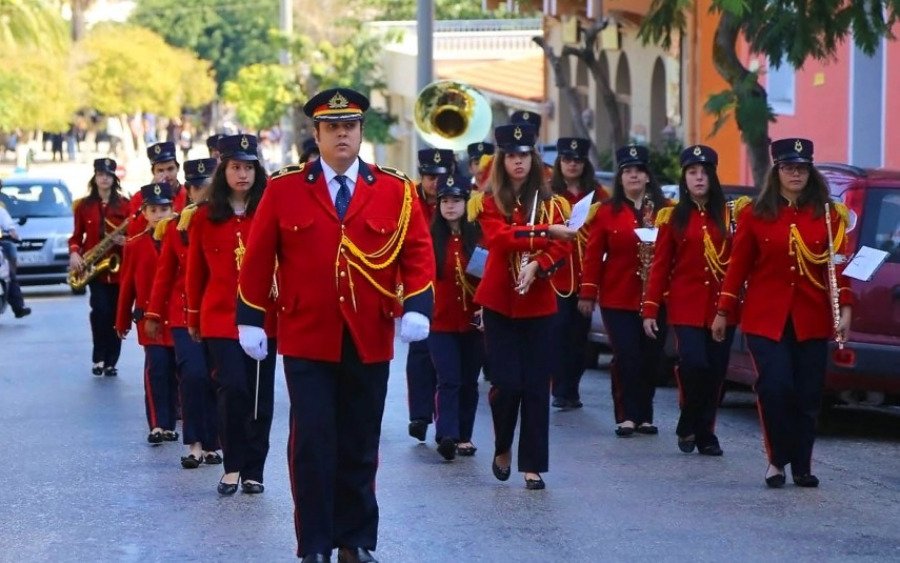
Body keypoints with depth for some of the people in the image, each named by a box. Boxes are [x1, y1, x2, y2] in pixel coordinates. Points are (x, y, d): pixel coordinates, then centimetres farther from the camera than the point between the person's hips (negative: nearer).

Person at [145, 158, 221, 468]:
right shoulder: (175, 227, 4)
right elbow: (164, 273, 9)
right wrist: (153, 315, 9)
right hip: (185, 313, 0)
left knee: (215, 379, 4)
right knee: (194, 375, -14)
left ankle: (211, 443, 16)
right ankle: (194, 443, -6)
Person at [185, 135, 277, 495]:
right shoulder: (204, 218, 3)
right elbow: (195, 271, 11)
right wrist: (193, 317, 15)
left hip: (263, 318, 1)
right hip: (221, 318, -1)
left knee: (260, 395, 5)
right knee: (233, 388, -13)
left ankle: (253, 471, 17)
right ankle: (232, 466, 1)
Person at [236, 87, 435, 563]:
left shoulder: (395, 190, 3)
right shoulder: (284, 189, 1)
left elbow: (417, 252, 1)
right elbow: (258, 257, 3)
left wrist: (416, 308, -13)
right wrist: (250, 321, 1)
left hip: (369, 342, 2)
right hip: (307, 340, -1)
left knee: (360, 447, 10)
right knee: (312, 445, -3)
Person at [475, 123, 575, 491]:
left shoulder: (549, 203, 7)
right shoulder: (490, 202, 0)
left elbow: (562, 247, -3)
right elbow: (499, 238, -18)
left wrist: (536, 265, -21)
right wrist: (545, 232, -26)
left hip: (537, 304, 2)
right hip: (499, 304, -2)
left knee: (536, 386, 0)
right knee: (507, 383, -6)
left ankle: (533, 466, 5)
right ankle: (502, 449, 19)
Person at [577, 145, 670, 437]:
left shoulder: (665, 211, 6)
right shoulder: (607, 212, 2)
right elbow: (593, 255, 1)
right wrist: (588, 293, -2)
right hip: (618, 298, -2)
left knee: (651, 357, 5)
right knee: (626, 356, -6)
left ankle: (645, 416, 15)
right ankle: (627, 416, 1)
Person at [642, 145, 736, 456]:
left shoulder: (728, 216, 7)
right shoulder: (673, 218, 5)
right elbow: (660, 266, 3)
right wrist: (650, 310, -3)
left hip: (722, 307, 2)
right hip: (687, 307, -2)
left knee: (715, 372, 3)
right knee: (694, 363, -18)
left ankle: (705, 434, 16)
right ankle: (688, 427, 2)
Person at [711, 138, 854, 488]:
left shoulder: (829, 215, 5)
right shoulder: (755, 215, 3)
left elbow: (838, 266, 4)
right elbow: (738, 266, 6)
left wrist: (845, 308, -7)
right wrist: (723, 312, 6)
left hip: (811, 320, 1)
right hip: (766, 318, -1)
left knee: (807, 395, 3)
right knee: (775, 388, -12)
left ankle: (803, 466, 14)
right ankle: (777, 460, 2)